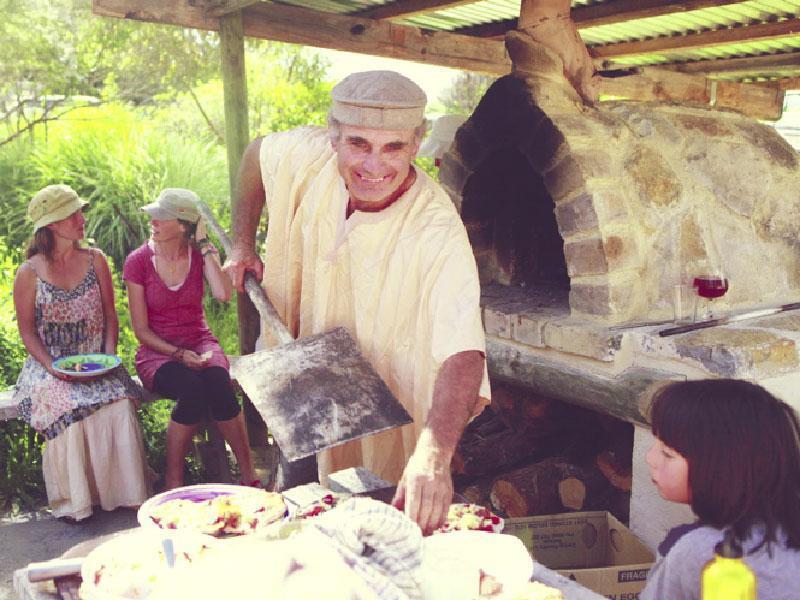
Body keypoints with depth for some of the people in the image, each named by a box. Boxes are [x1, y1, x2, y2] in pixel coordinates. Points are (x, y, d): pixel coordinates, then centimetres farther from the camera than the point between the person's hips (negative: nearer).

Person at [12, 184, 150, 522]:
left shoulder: (95, 260, 7)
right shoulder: (29, 273, -1)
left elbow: (110, 316, 10)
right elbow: (27, 330, 1)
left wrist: (109, 355, -6)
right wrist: (52, 366, -15)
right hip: (49, 365, -2)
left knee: (119, 403, -29)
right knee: (66, 408, -32)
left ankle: (123, 491, -15)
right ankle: (72, 500, -15)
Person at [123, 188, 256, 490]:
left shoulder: (201, 253, 1)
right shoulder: (138, 261, -5)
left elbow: (223, 294, -20)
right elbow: (141, 330, -4)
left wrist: (204, 245, -15)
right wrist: (179, 354, -18)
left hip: (200, 342, 2)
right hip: (157, 352, -2)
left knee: (218, 383, -33)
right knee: (194, 390, -34)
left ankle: (249, 474, -22)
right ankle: (173, 481, -17)